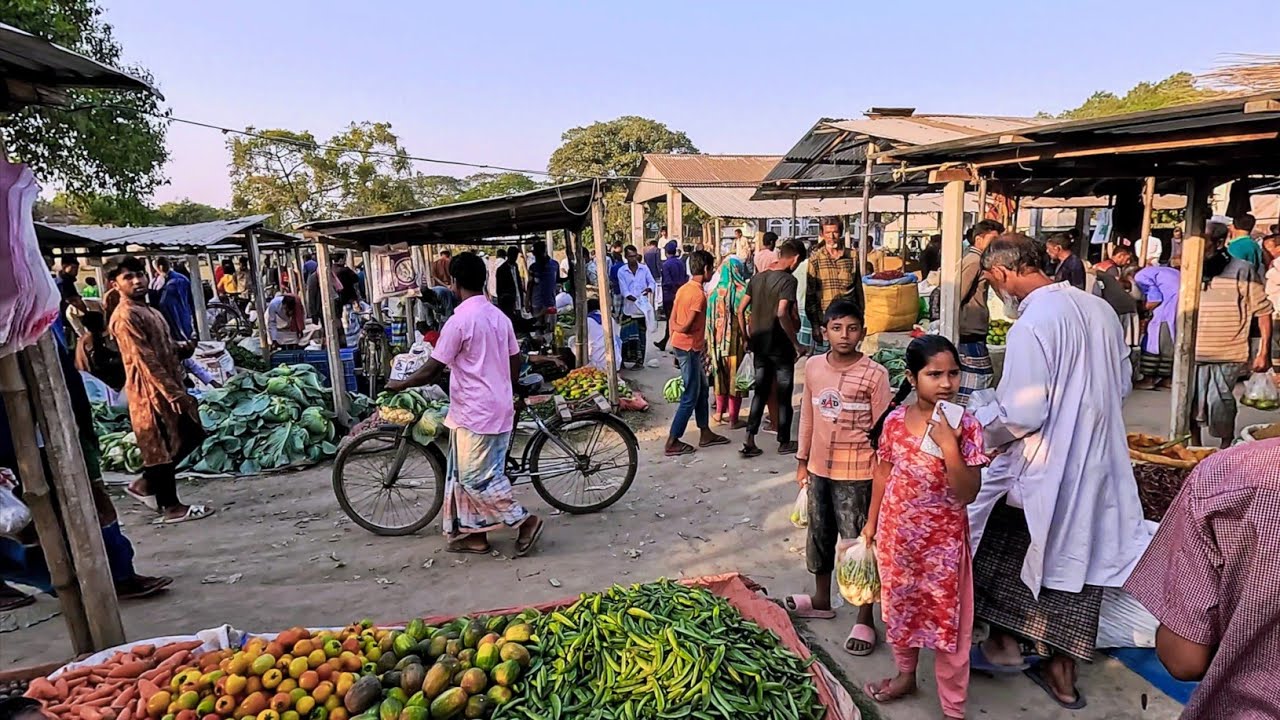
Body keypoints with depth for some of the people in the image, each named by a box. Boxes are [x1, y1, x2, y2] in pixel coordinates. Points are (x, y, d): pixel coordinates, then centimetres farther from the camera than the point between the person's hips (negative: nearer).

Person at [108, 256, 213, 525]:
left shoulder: (148, 311, 16)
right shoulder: (125, 316, -13)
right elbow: (145, 359, -19)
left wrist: (179, 388, 15)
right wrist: (173, 392, -22)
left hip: (169, 387, 9)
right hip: (151, 391, -9)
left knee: (190, 436, 14)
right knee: (162, 448, -1)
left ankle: (145, 484, 26)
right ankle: (171, 507, 9)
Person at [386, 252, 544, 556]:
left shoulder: (459, 320, -17)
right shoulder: (499, 316, 7)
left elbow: (432, 371, -14)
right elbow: (516, 362, 12)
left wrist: (400, 384, 2)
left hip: (476, 413, -9)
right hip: (498, 410, 9)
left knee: (475, 478, 1)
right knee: (466, 475, 16)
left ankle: (524, 520, 5)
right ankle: (473, 534, 22)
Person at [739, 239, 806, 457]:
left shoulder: (757, 278, 6)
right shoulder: (788, 279, -14)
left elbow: (741, 309, 7)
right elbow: (782, 314, -26)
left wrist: (746, 337, 16)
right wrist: (797, 345, -20)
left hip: (759, 344, 6)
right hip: (780, 345, -6)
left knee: (760, 391, 13)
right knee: (783, 394, 8)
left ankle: (749, 441, 8)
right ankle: (784, 443, 19)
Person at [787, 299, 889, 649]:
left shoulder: (874, 374, -13)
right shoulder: (813, 366, 1)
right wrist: (802, 460, 13)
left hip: (855, 473, -5)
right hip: (819, 467, 6)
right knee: (819, 535, 19)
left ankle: (865, 620, 18)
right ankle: (821, 599, 39)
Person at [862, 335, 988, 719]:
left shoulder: (966, 426, -16)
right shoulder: (895, 421, -8)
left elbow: (967, 494, -20)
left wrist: (948, 444, -30)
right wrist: (871, 522, 11)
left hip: (943, 539, -3)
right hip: (896, 533, 3)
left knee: (948, 619, 8)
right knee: (899, 606, 21)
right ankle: (905, 674, 45)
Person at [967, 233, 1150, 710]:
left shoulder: (1031, 324, -23)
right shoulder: (1099, 308, 2)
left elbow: (1021, 415, -23)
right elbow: (1122, 385, 14)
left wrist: (977, 425, -6)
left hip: (1043, 469, -7)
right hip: (1098, 463, 7)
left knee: (1001, 551, 16)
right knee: (1076, 555, 16)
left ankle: (1004, 644, 29)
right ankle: (1062, 674, 28)